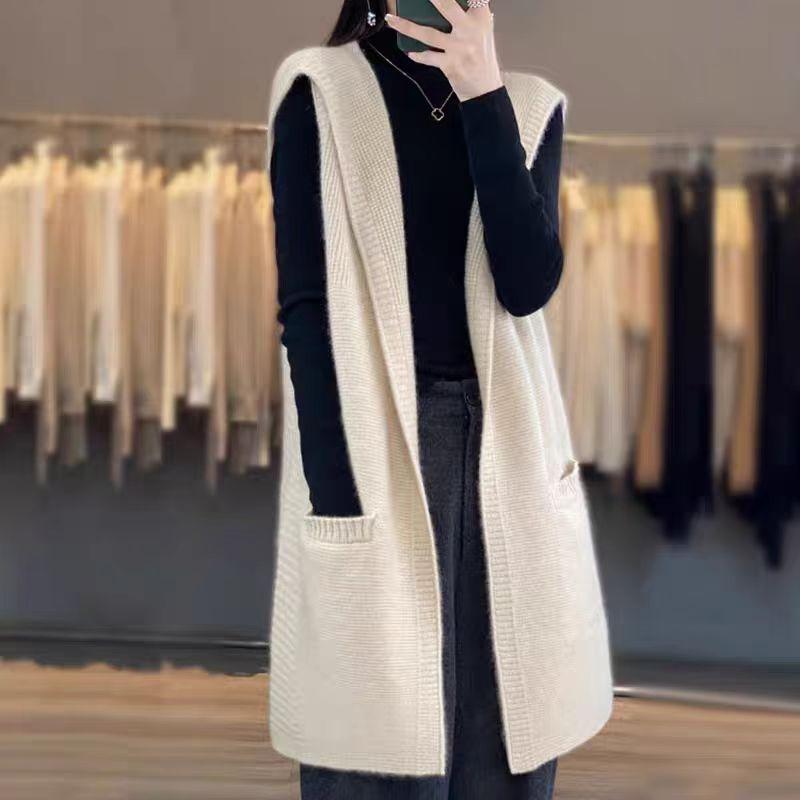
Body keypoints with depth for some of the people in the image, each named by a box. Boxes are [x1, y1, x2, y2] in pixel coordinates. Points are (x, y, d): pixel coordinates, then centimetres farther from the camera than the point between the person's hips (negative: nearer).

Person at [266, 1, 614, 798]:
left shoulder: (530, 105, 10)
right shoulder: (320, 90, 0)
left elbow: (528, 285, -6)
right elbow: (309, 309, -7)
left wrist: (482, 95, -11)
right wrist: (338, 495, -14)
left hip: (506, 444, 4)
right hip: (372, 441, -3)